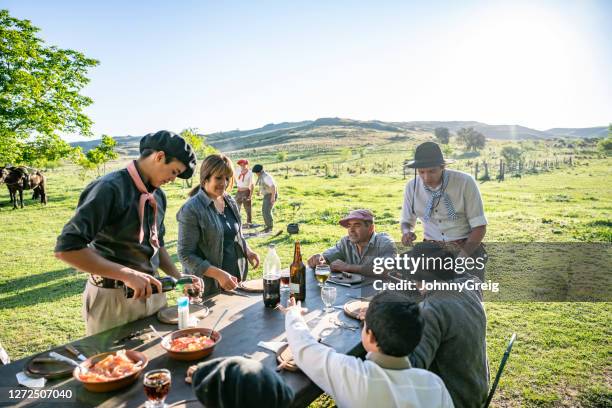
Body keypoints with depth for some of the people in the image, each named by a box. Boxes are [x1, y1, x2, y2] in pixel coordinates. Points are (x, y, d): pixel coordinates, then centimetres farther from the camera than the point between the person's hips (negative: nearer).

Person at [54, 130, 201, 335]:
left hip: (152, 293, 7)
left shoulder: (158, 195, 6)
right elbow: (67, 247, -24)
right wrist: (127, 274, -28)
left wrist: (179, 277, 5)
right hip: (114, 298, -7)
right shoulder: (110, 188, -19)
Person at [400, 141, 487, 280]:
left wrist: (463, 255, -24)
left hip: (468, 248, -2)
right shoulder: (412, 187, -5)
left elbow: (479, 226, -10)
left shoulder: (465, 182, -14)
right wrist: (406, 232, -14)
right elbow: (407, 221, 10)